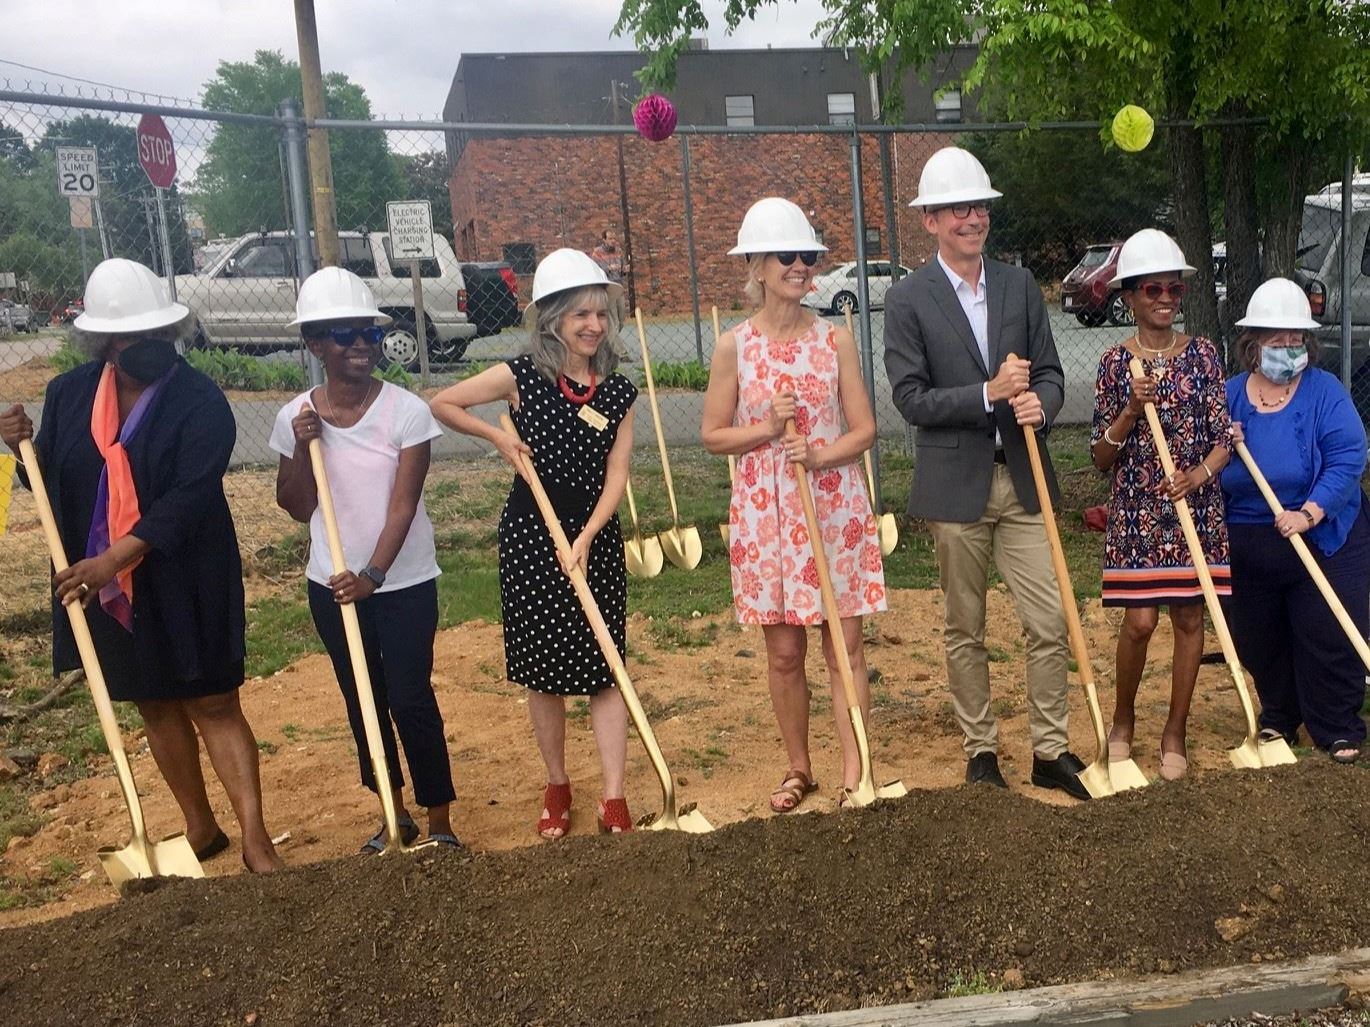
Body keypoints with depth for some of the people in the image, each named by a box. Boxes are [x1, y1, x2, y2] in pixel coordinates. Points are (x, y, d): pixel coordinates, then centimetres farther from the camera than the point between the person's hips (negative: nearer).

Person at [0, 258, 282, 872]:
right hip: (102, 583, 5)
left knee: (213, 704, -1)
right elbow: (51, 483, 11)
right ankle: (200, 828, 31)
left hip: (186, 583, -5)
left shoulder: (201, 402, -15)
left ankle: (256, 842, 4)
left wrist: (115, 558, -29)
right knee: (156, 706, 15)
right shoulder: (69, 394, 2)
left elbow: (187, 498, -23)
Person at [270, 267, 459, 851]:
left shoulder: (406, 412, -13)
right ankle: (395, 815, 31)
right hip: (332, 586, 4)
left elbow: (403, 506, -15)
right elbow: (298, 510, 2)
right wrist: (302, 449, -13)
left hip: (404, 584, -4)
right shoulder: (296, 418, -3)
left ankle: (440, 823, 14)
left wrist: (372, 576, -23)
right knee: (362, 702, 14)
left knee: (411, 701, -1)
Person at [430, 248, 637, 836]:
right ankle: (557, 787, 26)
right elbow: (442, 404, 3)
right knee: (544, 671, 8)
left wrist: (586, 537, -17)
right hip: (530, 538, -1)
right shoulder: (522, 377, -6)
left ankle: (614, 798, 9)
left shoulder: (618, 393, 0)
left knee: (603, 669, 1)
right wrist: (498, 436, -8)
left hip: (597, 539, 2)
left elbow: (616, 475, -4)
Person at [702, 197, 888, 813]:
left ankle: (855, 773, 11)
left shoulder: (836, 340, 1)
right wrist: (767, 429, -14)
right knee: (784, 651, 8)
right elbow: (713, 436, 3)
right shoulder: (735, 347, -1)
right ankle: (798, 768, 25)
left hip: (836, 505, 0)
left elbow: (864, 429, 1)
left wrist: (819, 453, -17)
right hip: (765, 512, 0)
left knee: (845, 645, 2)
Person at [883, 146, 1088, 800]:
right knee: (965, 631, 10)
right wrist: (989, 394, -19)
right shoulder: (907, 300, -3)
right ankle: (980, 751, 24)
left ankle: (1050, 752, 17)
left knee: (1049, 623, 2)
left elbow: (1049, 373, 8)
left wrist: (1039, 404, -14)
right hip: (956, 487, -3)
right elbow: (911, 399, -10)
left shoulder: (1019, 286, 9)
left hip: (1023, 481, 3)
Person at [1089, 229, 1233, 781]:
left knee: (1190, 617, 5)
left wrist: (1200, 474, -15)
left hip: (1196, 508, 2)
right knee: (1140, 621, -5)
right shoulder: (1115, 362, -1)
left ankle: (1175, 734, 19)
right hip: (1136, 512, -2)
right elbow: (1101, 457, -2)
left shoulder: (1203, 353, 4)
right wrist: (1131, 411, -17)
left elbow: (1223, 436, 3)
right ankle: (1123, 721, 20)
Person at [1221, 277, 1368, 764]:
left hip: (1324, 539, -3)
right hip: (1248, 547, 3)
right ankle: (1278, 718, 36)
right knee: (1259, 641, 15)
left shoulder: (1324, 391, -8)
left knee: (1329, 639, 0)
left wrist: (1309, 513, -27)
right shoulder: (1229, 396, 1)